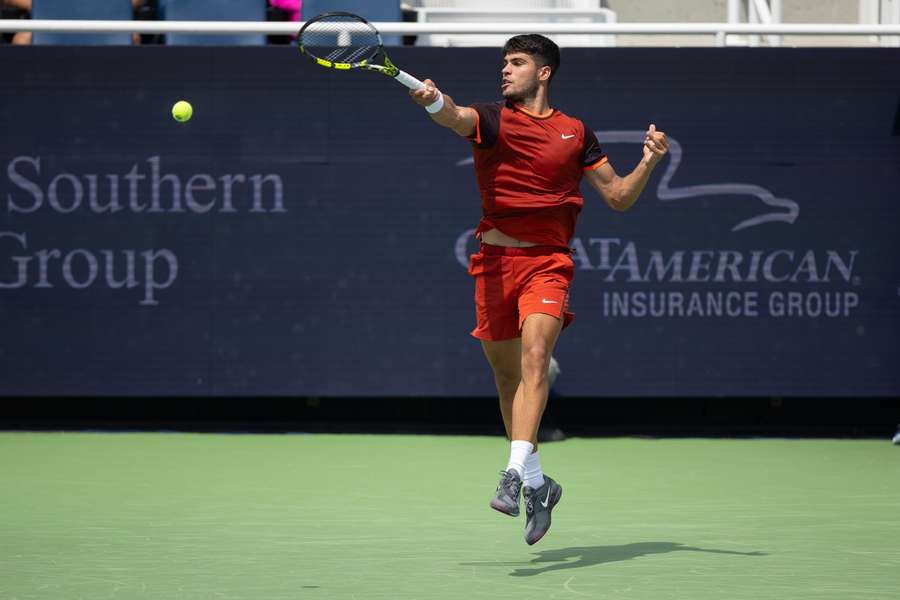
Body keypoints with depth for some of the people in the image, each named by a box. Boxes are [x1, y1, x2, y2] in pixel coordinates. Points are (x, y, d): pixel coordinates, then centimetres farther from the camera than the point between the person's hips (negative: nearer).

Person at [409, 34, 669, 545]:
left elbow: (618, 196, 15)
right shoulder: (492, 119, 4)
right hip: (496, 260, 2)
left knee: (535, 354, -23)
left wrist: (649, 162, -3)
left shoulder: (576, 133, 9)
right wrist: (434, 101, -44)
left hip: (548, 263, -2)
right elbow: (456, 117, -21)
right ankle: (537, 483, 24)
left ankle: (517, 473, -33)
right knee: (507, 372, 9)